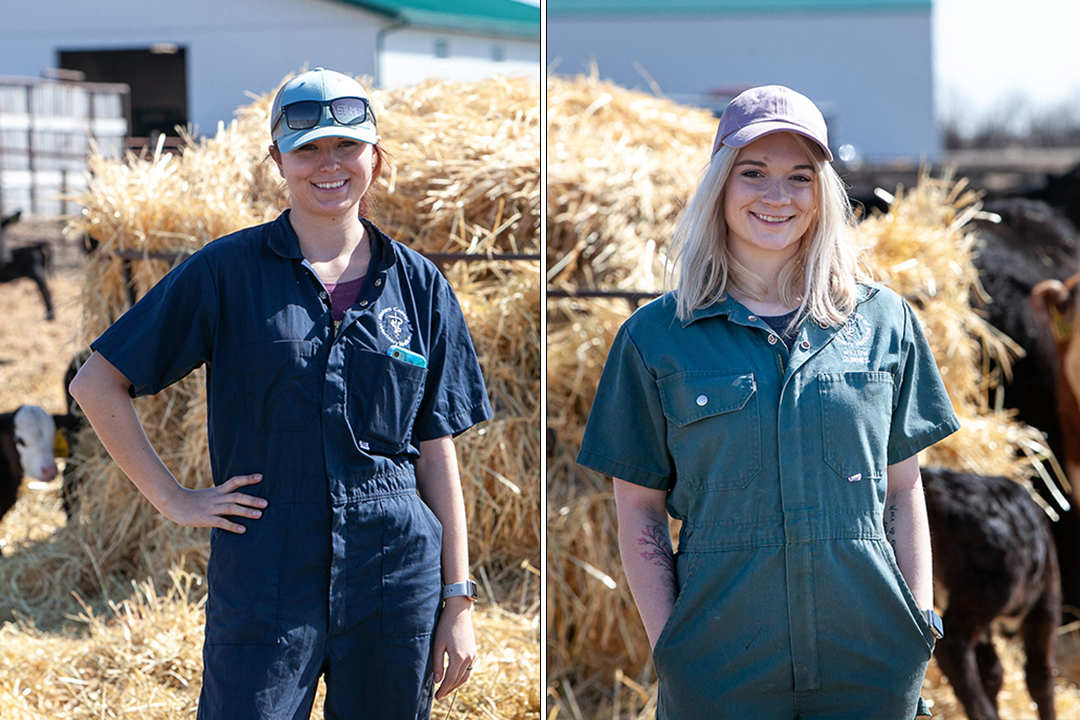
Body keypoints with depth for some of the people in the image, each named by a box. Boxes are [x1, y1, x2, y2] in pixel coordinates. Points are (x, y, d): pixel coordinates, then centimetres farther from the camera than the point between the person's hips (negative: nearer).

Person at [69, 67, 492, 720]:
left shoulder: (418, 285, 8)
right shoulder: (228, 272, 1)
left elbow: (436, 451, 9)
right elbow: (97, 383, 4)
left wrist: (459, 599, 5)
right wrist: (173, 499, -2)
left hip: (395, 583, 2)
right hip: (265, 585, -2)